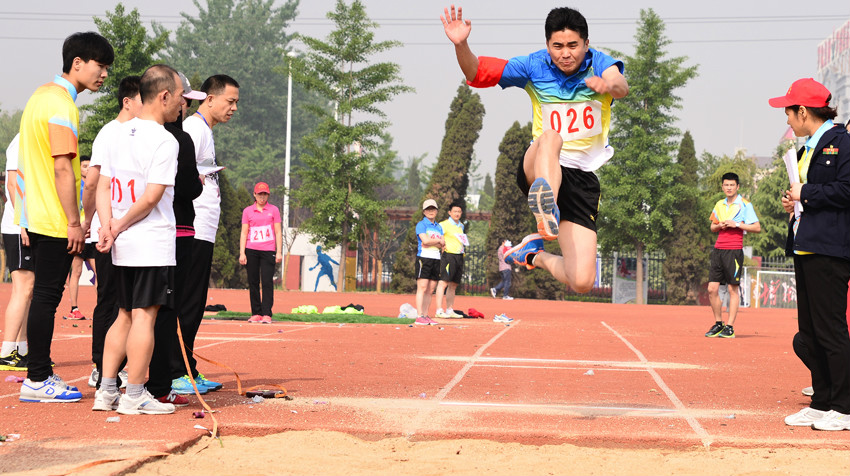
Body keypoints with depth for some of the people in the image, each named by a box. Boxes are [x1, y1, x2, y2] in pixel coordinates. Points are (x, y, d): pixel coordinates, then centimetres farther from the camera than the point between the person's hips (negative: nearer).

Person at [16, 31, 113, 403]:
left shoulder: (42, 96, 15)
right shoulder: (62, 105, -16)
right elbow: (62, 168, -20)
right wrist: (75, 222, -17)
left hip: (36, 216, 10)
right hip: (55, 220, -10)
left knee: (44, 296, 13)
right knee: (46, 297, -5)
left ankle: (39, 373, 19)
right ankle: (37, 380, 0)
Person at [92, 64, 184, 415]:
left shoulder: (121, 134, 12)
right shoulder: (165, 141, -13)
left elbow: (103, 186, 8)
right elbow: (151, 198, -18)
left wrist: (107, 227, -2)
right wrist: (119, 226, -7)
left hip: (123, 246, 8)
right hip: (153, 244, -8)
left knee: (125, 316, 14)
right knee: (144, 317, -3)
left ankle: (106, 391, 14)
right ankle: (134, 396, 0)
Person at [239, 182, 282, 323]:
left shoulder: (273, 210, 10)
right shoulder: (247, 211, 11)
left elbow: (278, 232, 8)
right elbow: (244, 233, 8)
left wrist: (279, 252, -1)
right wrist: (242, 253, 0)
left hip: (268, 251, -1)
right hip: (251, 251, 1)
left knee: (267, 282, -10)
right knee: (253, 282, 2)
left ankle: (267, 314, -12)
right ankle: (256, 313, 8)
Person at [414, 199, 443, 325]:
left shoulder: (439, 227, 19)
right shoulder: (421, 225, 0)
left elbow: (443, 245, 10)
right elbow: (425, 240, -15)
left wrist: (432, 242, -7)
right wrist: (439, 241, 0)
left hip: (436, 259, 6)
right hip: (423, 258, -6)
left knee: (430, 290, 4)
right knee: (422, 288, -12)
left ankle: (426, 316, 6)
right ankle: (419, 317, -16)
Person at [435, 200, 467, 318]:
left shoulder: (461, 226, 19)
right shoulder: (444, 225, -5)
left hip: (459, 257, 8)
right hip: (448, 255, -8)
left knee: (453, 285, 9)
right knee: (443, 282, -14)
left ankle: (449, 310, 14)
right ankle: (439, 310, -19)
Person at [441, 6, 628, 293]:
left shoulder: (600, 64, -5)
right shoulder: (534, 66, 0)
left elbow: (621, 86, -28)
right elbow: (477, 73, 2)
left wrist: (608, 85, -53)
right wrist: (461, 44, -19)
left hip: (583, 178, 0)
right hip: (538, 171, 0)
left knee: (582, 283, -11)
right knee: (550, 137, -38)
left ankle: (535, 255, 21)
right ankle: (547, 207, -64)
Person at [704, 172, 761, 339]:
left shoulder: (744, 205, -1)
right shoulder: (719, 205, 15)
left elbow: (757, 227, -4)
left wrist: (736, 224, -13)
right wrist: (719, 225, 2)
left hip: (734, 250, -5)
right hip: (718, 250, 5)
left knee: (732, 289, -4)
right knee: (712, 289, 1)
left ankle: (730, 327, -1)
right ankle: (718, 324, 13)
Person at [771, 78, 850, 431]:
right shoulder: (808, 149, 20)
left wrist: (806, 194, -13)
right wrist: (794, 202, 7)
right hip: (805, 248, 10)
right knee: (810, 331, 10)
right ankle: (821, 404, 17)